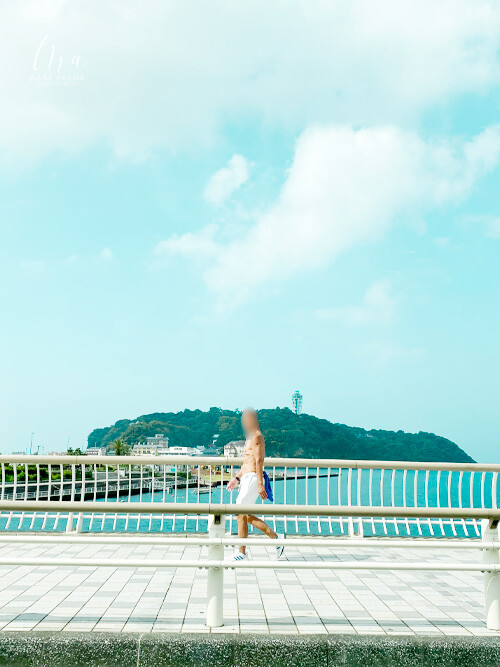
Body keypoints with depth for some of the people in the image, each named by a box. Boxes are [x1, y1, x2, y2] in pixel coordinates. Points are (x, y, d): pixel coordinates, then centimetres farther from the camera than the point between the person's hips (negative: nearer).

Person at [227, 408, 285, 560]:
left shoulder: (256, 436, -11)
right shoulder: (250, 438, 20)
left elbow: (258, 461, -19)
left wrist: (260, 484, -24)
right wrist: (236, 478, 25)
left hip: (253, 478, -10)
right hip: (246, 479, 10)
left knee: (241, 514, -7)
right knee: (247, 516, 11)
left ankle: (241, 552, -1)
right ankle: (275, 537, 16)